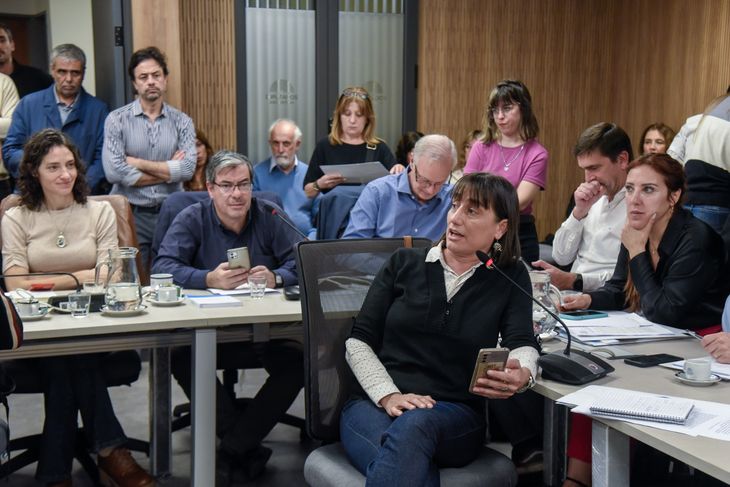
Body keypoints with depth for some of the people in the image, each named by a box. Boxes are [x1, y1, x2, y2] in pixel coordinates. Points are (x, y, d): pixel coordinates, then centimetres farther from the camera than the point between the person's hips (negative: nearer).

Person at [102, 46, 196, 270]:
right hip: (131, 216, -1)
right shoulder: (117, 119, 2)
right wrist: (168, 170, -5)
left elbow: (188, 169, -8)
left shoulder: (182, 122, 7)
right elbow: (113, 172, -12)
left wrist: (137, 163, -8)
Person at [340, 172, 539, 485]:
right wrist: (390, 396, -11)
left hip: (454, 415, 0)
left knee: (413, 425, -38)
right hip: (373, 405, 1)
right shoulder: (404, 263, 12)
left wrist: (522, 375, -30)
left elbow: (522, 344, -5)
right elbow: (358, 342, 7)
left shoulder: (509, 278, 11)